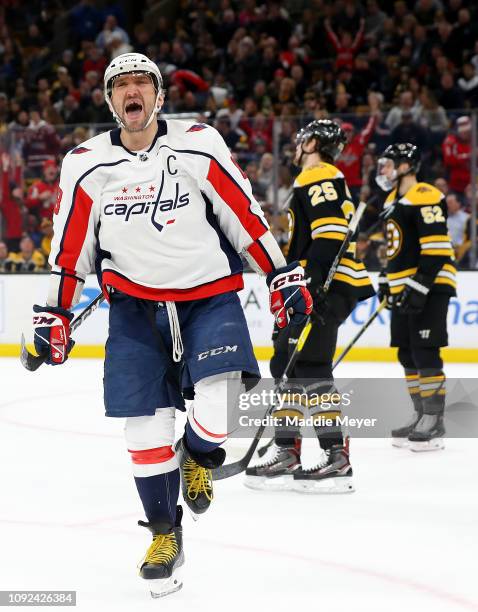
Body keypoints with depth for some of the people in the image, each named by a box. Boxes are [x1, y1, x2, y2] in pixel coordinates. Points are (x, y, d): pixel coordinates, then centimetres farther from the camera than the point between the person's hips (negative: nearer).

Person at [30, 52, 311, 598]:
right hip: (136, 306, 2)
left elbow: (245, 214, -2)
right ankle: (164, 533, 19)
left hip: (209, 296, -2)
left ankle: (198, 458, 12)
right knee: (145, 428, -2)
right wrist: (55, 315, 7)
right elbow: (70, 246, 7)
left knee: (224, 398, -23)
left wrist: (282, 277, -3)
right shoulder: (86, 165, -1)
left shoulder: (198, 144, -7)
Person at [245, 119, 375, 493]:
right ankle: (286, 454, 16)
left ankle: (337, 460, -19)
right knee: (286, 364, 12)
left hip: (328, 287, -11)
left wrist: (312, 281, -27)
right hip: (321, 288, 11)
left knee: (309, 368, -15)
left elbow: (331, 233, -21)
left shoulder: (319, 177, -8)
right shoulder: (327, 181, 26)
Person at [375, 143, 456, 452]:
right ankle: (421, 417, 19)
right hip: (405, 289, 10)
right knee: (408, 356, 11)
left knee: (425, 354, -10)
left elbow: (436, 249, -20)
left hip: (429, 288, -10)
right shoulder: (394, 200, 17)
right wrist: (387, 281, 23)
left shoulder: (426, 198, -15)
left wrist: (419, 287, -23)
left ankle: (435, 423, -7)